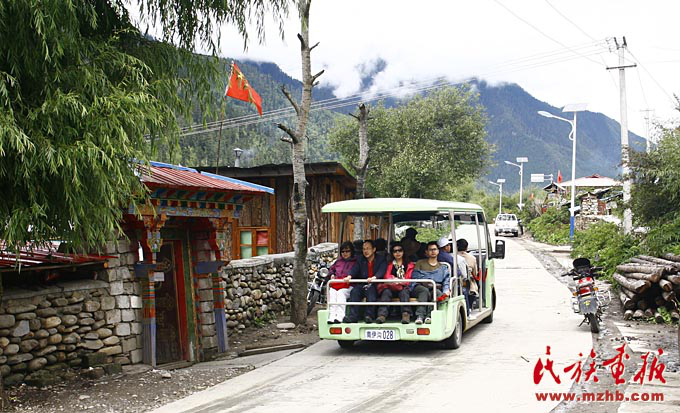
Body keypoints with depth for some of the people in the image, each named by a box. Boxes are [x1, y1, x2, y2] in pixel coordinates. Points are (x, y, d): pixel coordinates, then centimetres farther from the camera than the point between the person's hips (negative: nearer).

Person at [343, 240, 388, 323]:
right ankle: (353, 316, -32)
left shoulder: (381, 260, 10)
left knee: (370, 290, -35)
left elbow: (381, 271, -9)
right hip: (362, 284, 3)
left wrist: (374, 278, -30)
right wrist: (349, 276, -20)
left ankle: (369, 316, -33)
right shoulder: (360, 260, 20)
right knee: (354, 291, -27)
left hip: (375, 285, -3)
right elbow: (354, 269, 3)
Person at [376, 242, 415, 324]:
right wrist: (393, 279, -20)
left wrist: (400, 281, -17)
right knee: (386, 292, -31)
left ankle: (406, 314, -51)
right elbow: (387, 276, 5)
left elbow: (409, 278, 4)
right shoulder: (389, 264, 21)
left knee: (404, 292, -34)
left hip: (403, 287, -1)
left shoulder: (409, 264, 17)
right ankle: (382, 315, -47)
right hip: (391, 288, 1)